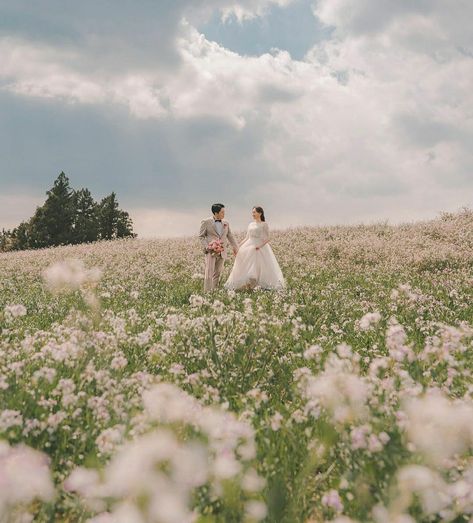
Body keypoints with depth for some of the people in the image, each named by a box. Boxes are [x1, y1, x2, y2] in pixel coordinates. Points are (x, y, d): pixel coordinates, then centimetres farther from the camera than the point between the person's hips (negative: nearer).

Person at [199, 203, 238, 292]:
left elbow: (230, 236, 20)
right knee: (209, 273, -10)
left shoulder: (226, 223, 12)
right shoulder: (206, 222, -2)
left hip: (222, 252, 5)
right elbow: (201, 236, 0)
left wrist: (235, 247, 18)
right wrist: (206, 246, -12)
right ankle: (207, 293, -8)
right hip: (211, 251, -5)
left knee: (217, 274, 9)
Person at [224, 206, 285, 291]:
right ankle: (248, 284, 2)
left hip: (260, 249, -6)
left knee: (262, 267, -11)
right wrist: (239, 246, 4)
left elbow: (267, 238, -5)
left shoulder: (264, 224, 0)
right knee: (247, 268, -1)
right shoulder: (250, 225, 16)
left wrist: (260, 245, -21)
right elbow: (247, 238, 17)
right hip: (249, 247, 6)